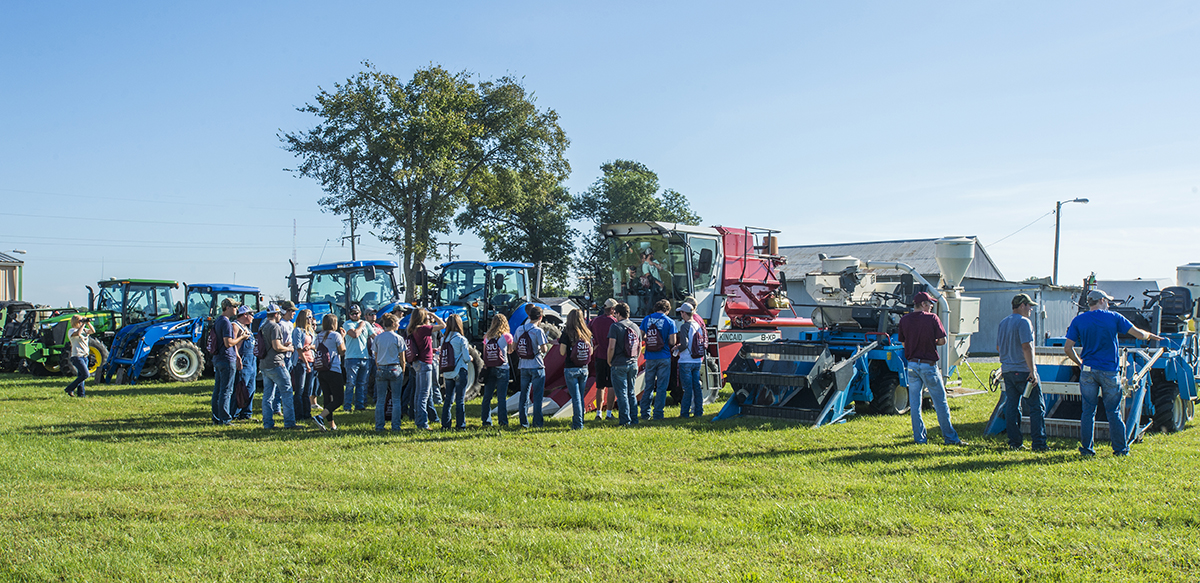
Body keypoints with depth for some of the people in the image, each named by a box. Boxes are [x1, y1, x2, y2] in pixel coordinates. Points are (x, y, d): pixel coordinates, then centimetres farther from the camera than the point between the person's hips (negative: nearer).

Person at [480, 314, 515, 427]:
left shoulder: (487, 337, 6)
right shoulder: (506, 336, -4)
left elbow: (484, 353, 8)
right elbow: (510, 351, 9)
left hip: (488, 369, 3)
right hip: (501, 369, -3)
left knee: (487, 396, 9)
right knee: (502, 397, -1)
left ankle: (486, 421, 12)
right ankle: (503, 422, -1)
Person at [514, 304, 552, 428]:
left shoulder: (519, 329, 4)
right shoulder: (538, 331, -12)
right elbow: (544, 349, -15)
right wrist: (547, 343, 5)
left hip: (523, 366, 5)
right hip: (537, 367, -5)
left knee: (524, 394, 11)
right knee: (537, 396, 1)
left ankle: (523, 422, 11)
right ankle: (537, 422, 1)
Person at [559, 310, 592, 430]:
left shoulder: (567, 333, -9)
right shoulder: (587, 333, 3)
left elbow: (562, 352, -11)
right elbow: (591, 352, 7)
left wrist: (559, 343, 6)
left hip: (571, 369, -4)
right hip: (584, 368, 4)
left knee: (575, 397, -1)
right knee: (581, 396, 14)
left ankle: (578, 424, -2)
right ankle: (578, 421, 21)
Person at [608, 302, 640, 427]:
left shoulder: (615, 326, -10)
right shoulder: (635, 327, 9)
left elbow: (611, 347, -15)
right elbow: (640, 347, 13)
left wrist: (609, 362, -3)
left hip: (619, 365, -6)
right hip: (633, 364, 6)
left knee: (621, 393, -1)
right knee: (631, 393, 15)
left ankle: (625, 421, -2)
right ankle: (634, 419, 16)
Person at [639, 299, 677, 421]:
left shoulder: (646, 319, 2)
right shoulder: (669, 322, -7)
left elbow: (641, 337, 5)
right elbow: (672, 342, -9)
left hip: (650, 358, 3)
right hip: (664, 358, -3)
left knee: (648, 387, 11)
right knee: (661, 387, 4)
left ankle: (645, 414, 12)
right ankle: (658, 414, 4)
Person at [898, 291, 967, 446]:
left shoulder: (904, 320, 3)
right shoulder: (932, 318, -8)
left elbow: (904, 344, 9)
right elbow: (943, 340, -7)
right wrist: (932, 342, 12)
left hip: (912, 363, 4)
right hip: (929, 364, -4)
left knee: (914, 403, 9)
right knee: (940, 402, 4)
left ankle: (919, 436, 11)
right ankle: (950, 437, 8)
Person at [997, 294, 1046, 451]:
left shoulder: (1003, 323, 14)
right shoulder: (1023, 322, -11)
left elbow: (998, 348, 21)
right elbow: (1026, 347, -19)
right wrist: (1032, 371, -19)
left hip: (1007, 371, 8)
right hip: (1023, 371, -8)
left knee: (1011, 407, 10)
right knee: (1036, 407, -2)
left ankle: (1014, 442, 11)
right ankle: (1038, 443, -5)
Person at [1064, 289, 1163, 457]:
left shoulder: (1078, 320, 2)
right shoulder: (1114, 317, -1)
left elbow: (1068, 348, -1)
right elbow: (1139, 334, 1)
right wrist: (1150, 335, 23)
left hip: (1088, 370, 1)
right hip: (1109, 371, -1)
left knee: (1088, 411, 6)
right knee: (1113, 412, 7)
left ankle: (1086, 449, 6)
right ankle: (1120, 449, 13)